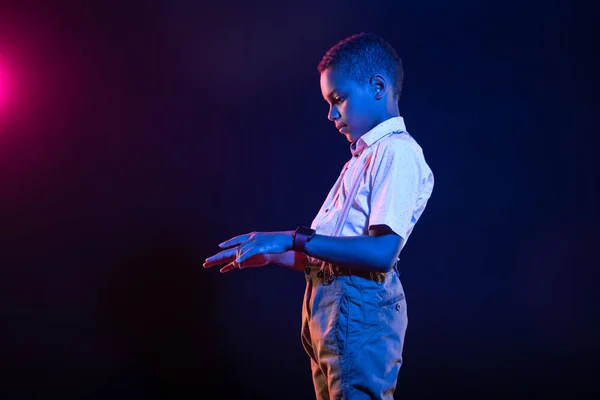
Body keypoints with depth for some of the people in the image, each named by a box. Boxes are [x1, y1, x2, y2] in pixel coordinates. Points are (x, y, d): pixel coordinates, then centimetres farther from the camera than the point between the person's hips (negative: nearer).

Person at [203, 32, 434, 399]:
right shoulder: (364, 157, 20)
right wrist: (271, 256, 11)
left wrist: (295, 239, -20)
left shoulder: (397, 152, -11)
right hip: (332, 307, 9)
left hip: (359, 310, -9)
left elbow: (382, 252, -22)